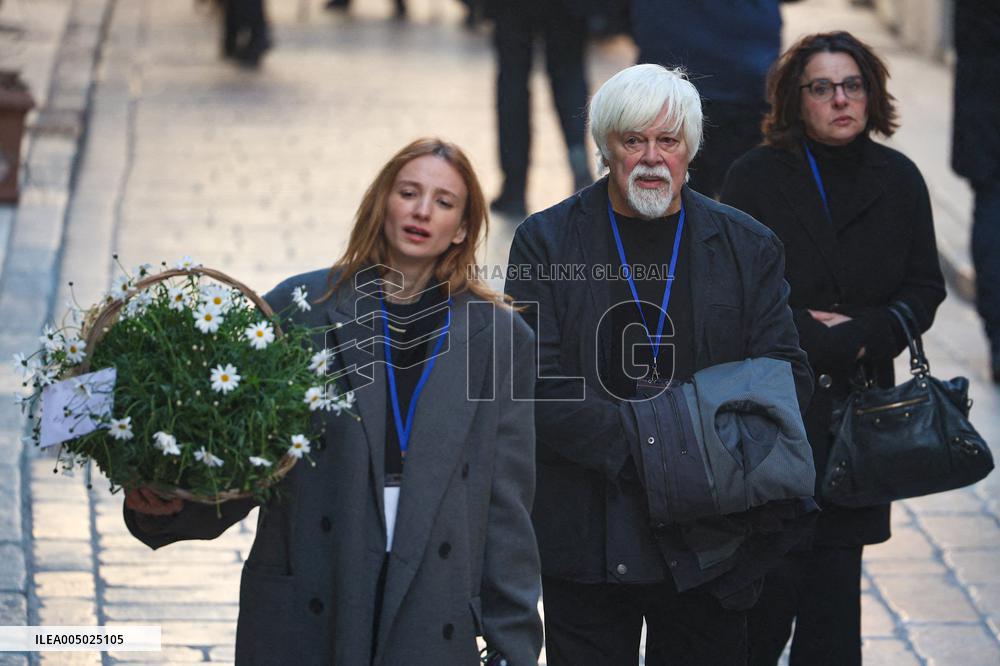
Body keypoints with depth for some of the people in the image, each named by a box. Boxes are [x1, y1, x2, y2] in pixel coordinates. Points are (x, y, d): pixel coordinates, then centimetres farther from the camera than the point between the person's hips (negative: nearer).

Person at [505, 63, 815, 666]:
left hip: (709, 546, 1)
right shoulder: (546, 243, 0)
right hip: (587, 545, -1)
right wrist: (639, 441, -20)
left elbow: (787, 379, 3)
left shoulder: (748, 247, 7)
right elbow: (536, 385, -9)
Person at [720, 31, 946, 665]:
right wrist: (821, 341, -13)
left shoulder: (899, 180, 7)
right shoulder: (757, 177, -3)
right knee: (771, 572, -7)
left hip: (857, 408, 3)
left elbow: (924, 289, 7)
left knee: (837, 571, 6)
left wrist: (860, 335, -9)